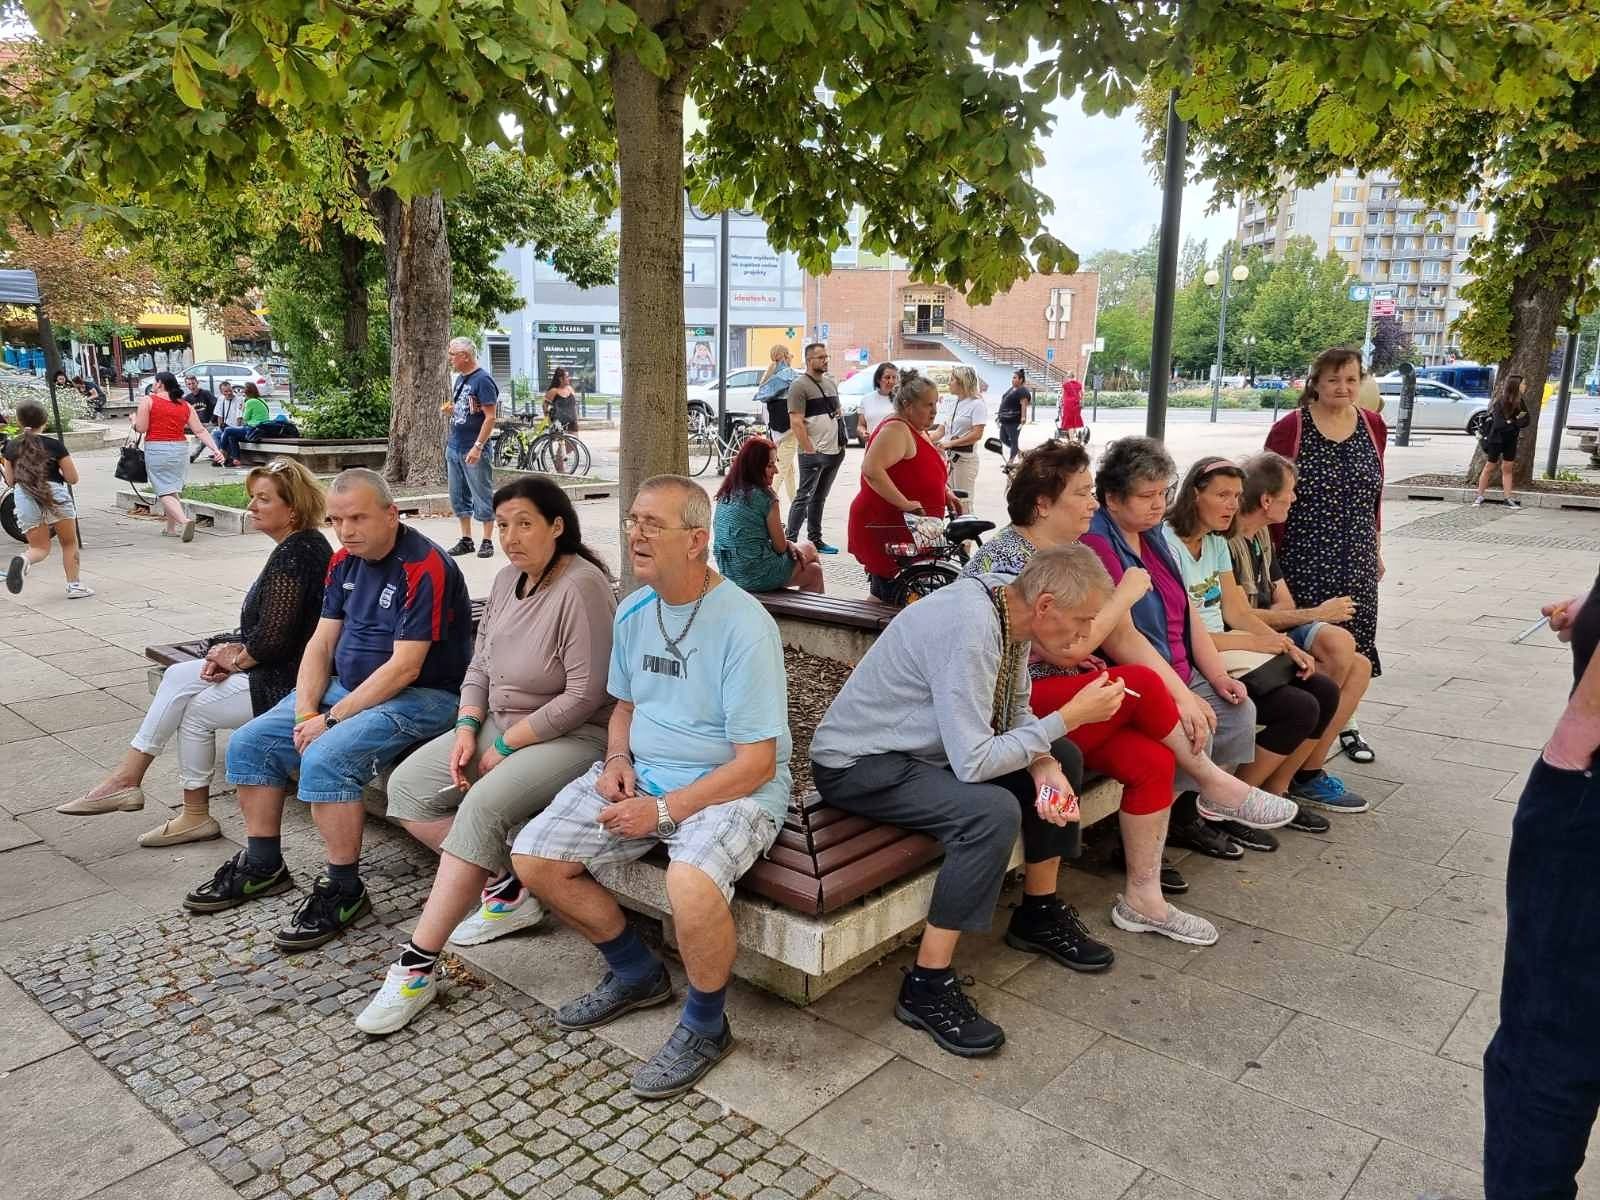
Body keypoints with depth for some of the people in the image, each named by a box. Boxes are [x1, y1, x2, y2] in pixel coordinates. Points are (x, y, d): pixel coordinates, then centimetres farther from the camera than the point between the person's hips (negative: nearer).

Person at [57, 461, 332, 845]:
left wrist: (235, 658, -5)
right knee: (178, 676, 7)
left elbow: (273, 638, -24)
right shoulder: (298, 545, 12)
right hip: (277, 668, 10)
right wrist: (231, 650, 2)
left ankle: (196, 815, 16)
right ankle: (127, 777, 10)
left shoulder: (294, 554, -21)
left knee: (199, 708, 0)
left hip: (290, 680, -10)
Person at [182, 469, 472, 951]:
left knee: (325, 759, -29)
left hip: (420, 697, -9)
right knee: (248, 744, 3)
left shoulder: (425, 568, -21)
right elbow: (321, 644, 5)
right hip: (348, 687, 9)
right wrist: (305, 714, -10)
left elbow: (404, 667, -24)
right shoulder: (345, 562, 6)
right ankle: (262, 865, 19)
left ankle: (345, 890, -12)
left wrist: (331, 719, -19)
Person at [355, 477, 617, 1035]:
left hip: (570, 737, -9)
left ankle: (417, 967, -18)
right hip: (500, 725, 10)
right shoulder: (508, 578, 8)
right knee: (407, 786, -1)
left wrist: (507, 746, -16)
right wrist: (466, 728, -5)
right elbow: (480, 665, 13)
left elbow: (585, 695, -22)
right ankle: (507, 890, 4)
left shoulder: (581, 587, -19)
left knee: (482, 807, -29)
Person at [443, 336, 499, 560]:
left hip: (474, 450, -9)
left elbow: (490, 417, -16)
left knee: (482, 496, -1)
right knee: (458, 496, 11)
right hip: (454, 447, 9)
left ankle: (487, 541, 7)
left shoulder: (482, 380, -12)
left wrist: (478, 446, -21)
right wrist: (451, 409, 3)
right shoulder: (459, 379, 14)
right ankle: (466, 540, 20)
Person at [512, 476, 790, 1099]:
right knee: (533, 858, -4)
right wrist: (617, 758, 0)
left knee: (692, 885, -36)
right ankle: (636, 973, 18)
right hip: (639, 774, 8)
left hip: (730, 789, -7)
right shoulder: (632, 612, 5)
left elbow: (756, 763, -19)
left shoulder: (743, 625, -19)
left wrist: (663, 812, -22)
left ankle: (705, 1026, -3)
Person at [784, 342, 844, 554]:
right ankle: (790, 541, -2)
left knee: (819, 498, 14)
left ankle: (815, 540, 20)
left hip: (834, 452, 7)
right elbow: (796, 423, -15)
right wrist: (809, 450, -18)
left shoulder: (831, 382, 16)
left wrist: (842, 443, 13)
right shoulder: (799, 385, -9)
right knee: (803, 497, -5)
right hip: (813, 454, -7)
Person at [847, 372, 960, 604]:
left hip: (906, 529, 10)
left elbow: (924, 473, 30)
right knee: (885, 597, -6)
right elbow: (871, 469, -31)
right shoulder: (896, 429, -18)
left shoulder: (917, 430, 15)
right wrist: (904, 503, -31)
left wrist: (945, 493, 12)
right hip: (883, 527, -10)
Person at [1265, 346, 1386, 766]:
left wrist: (1375, 548, 16)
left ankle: (1345, 720, 26)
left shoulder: (1373, 426, 7)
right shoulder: (1289, 429, -8)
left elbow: (1375, 493, 15)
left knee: (1351, 639, 10)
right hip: (1303, 558, -5)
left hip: (1356, 558, 5)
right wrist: (1270, 556, -8)